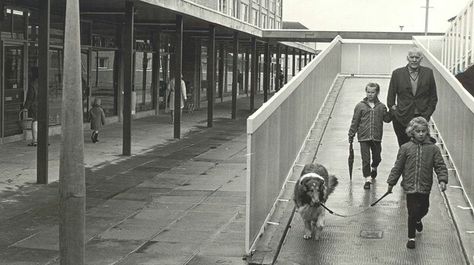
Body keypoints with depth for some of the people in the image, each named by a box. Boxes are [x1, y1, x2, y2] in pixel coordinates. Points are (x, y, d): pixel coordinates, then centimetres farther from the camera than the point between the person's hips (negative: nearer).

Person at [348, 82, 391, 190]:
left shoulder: (381, 107, 4)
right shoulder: (360, 106, -1)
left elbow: (387, 119, 3)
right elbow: (355, 122, 3)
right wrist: (351, 135, 3)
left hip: (376, 138, 2)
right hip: (364, 137, -2)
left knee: (377, 158, 13)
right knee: (365, 159, -3)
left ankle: (374, 168, 45)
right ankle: (368, 179, 5)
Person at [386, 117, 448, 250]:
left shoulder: (433, 149, -2)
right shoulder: (406, 148, -4)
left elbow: (440, 166, -2)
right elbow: (398, 167, 2)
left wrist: (442, 180, -17)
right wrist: (391, 183, 4)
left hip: (425, 187, 2)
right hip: (410, 187, -2)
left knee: (423, 209, 18)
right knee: (413, 212, -3)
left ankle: (417, 219, 55)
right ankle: (411, 237, 14)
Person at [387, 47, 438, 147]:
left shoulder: (428, 73, 4)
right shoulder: (397, 73, 1)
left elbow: (433, 97, 10)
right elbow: (390, 97, 8)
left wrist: (427, 114, 1)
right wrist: (394, 111, -2)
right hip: (402, 119, 0)